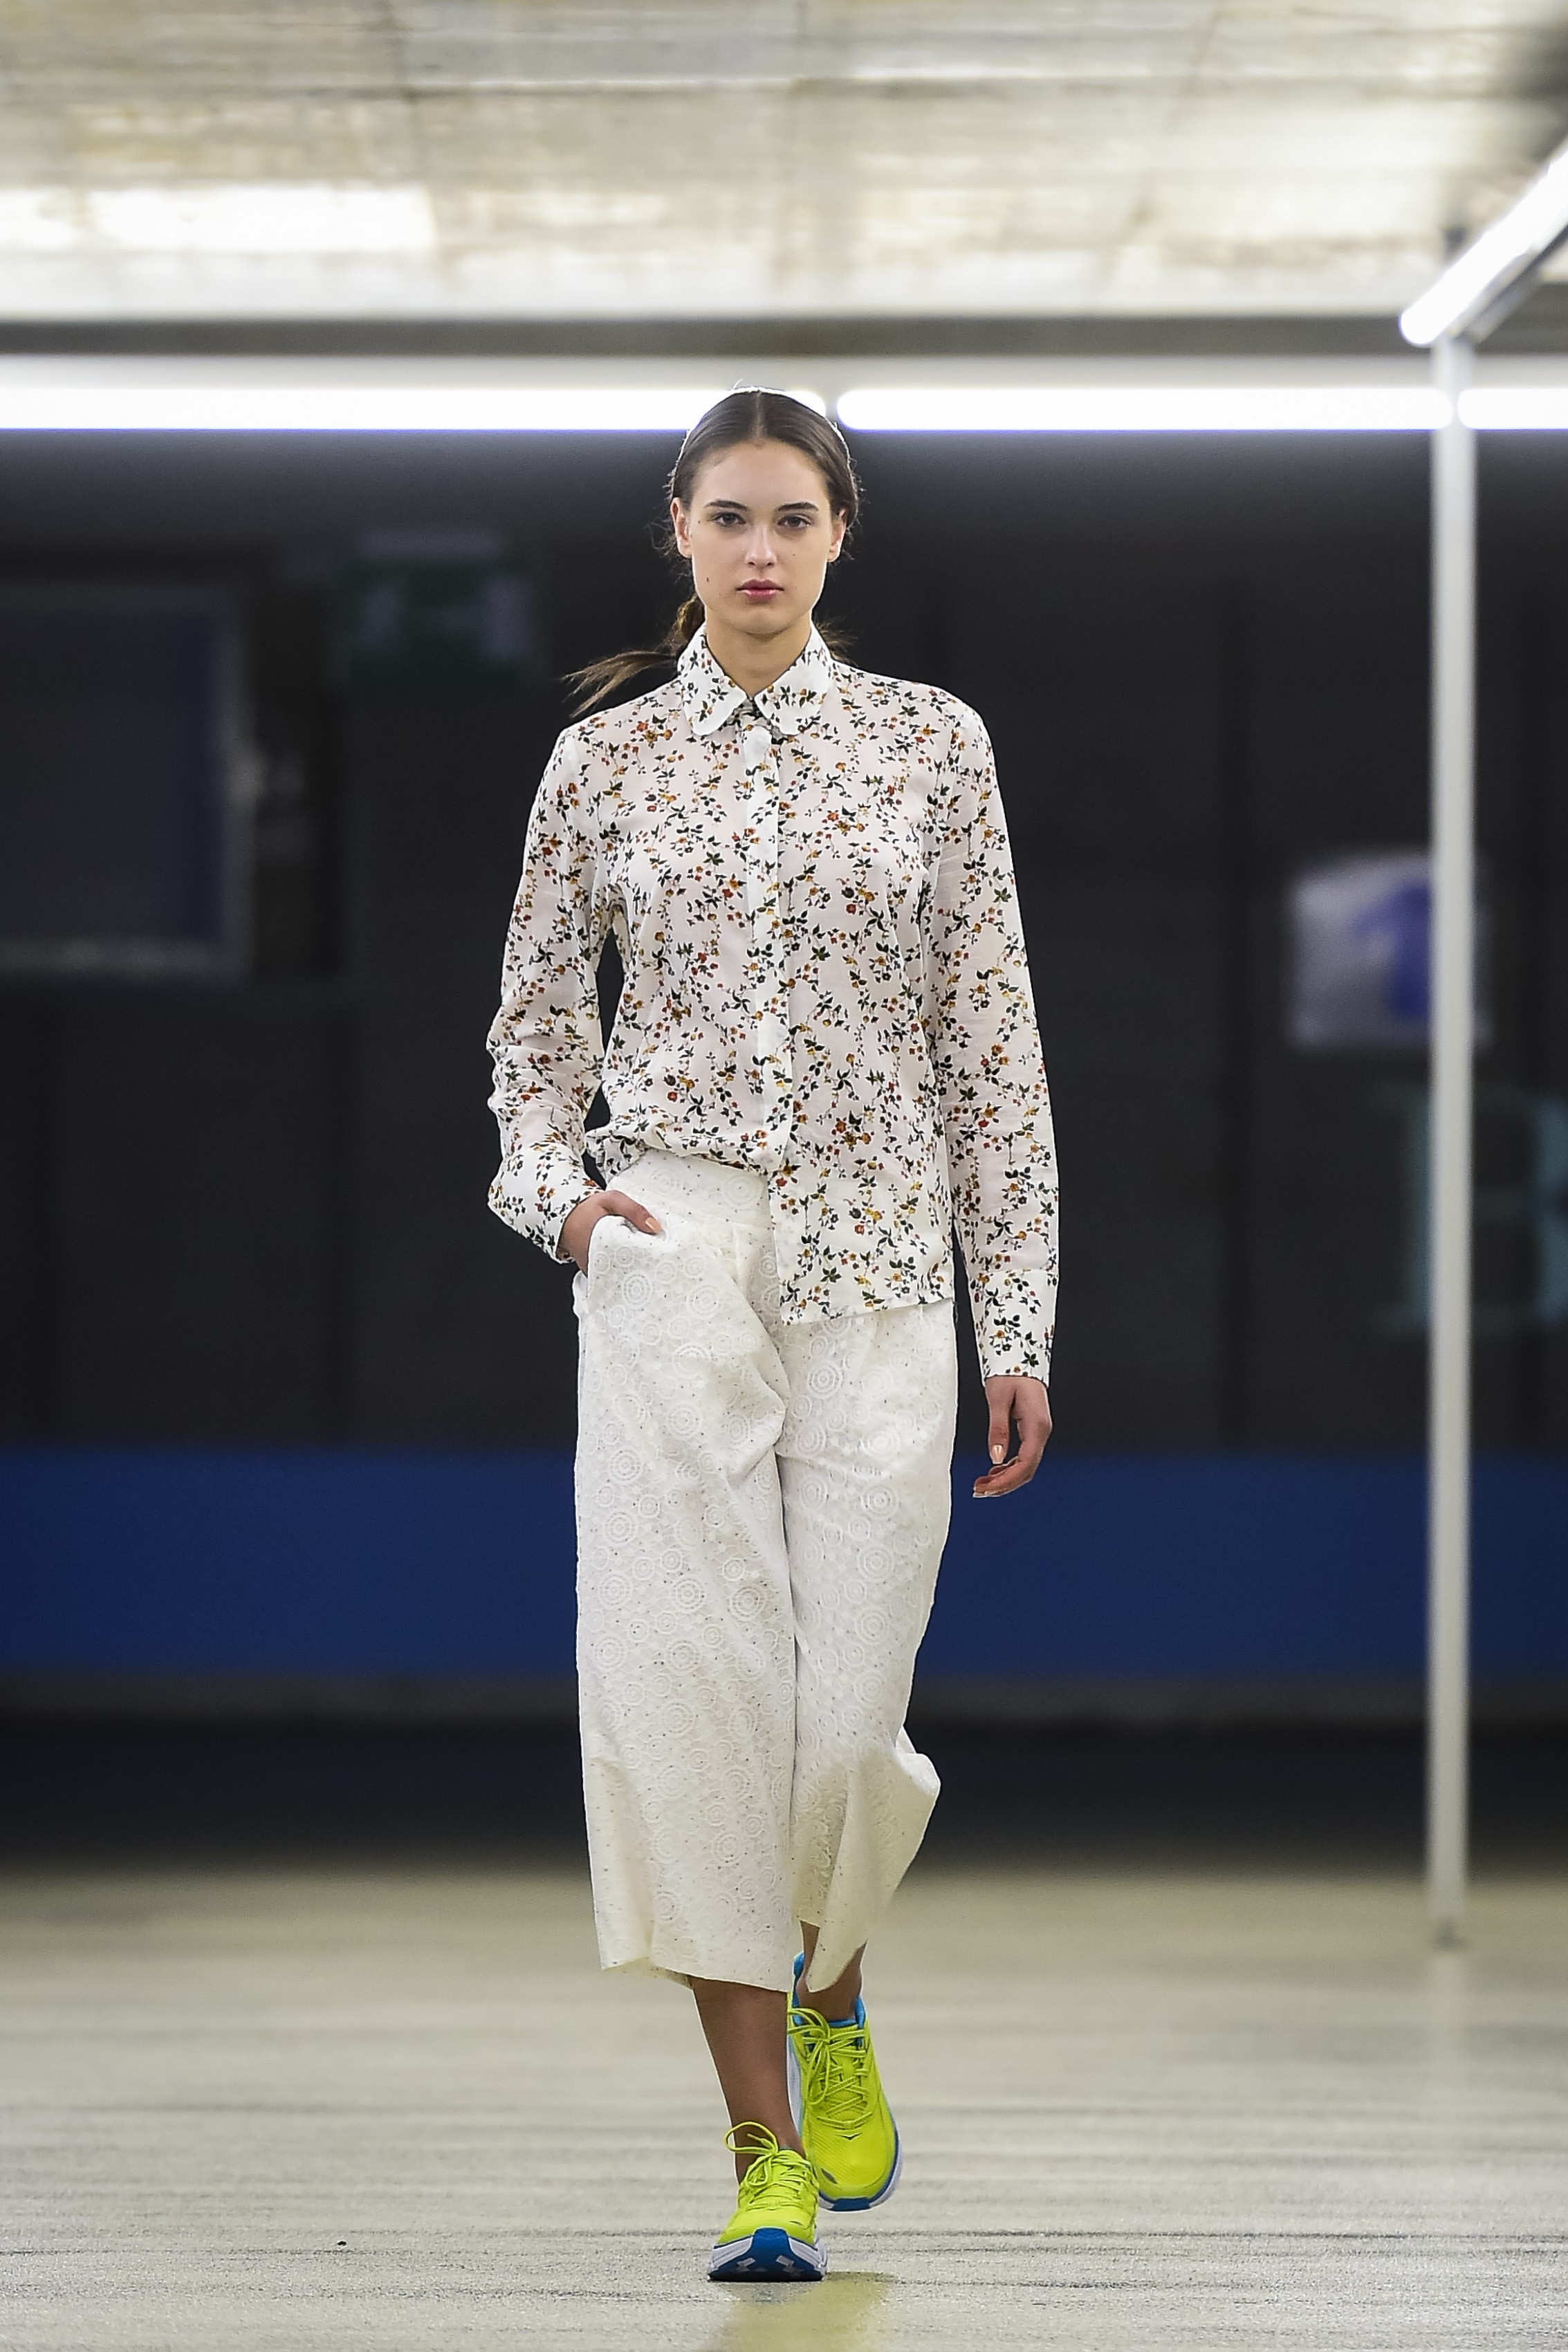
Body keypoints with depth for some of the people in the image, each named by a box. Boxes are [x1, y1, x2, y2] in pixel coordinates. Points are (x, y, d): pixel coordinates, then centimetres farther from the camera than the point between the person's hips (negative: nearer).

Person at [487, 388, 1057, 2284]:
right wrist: (559, 1187, -5)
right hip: (672, 1257, 0)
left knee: (844, 1714, -3)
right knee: (694, 1680, -8)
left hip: (876, 1260, 0)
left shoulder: (931, 746, 5)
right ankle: (764, 2148, 0)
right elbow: (538, 1021, 15)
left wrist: (1020, 1320, 3)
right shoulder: (607, 760, 6)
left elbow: (990, 1043, 6)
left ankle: (828, 1988, 33)